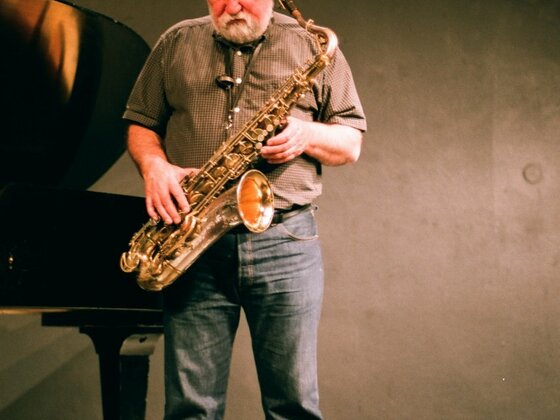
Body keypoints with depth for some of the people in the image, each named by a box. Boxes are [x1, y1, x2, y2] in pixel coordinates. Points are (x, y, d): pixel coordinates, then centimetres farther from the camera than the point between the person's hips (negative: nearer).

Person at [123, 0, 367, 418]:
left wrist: (307, 135, -10)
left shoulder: (315, 47, 8)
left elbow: (352, 142, 10)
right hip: (193, 243, 1)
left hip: (285, 241, -1)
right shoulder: (175, 44, 13)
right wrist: (154, 165, -4)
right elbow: (140, 123, 18)